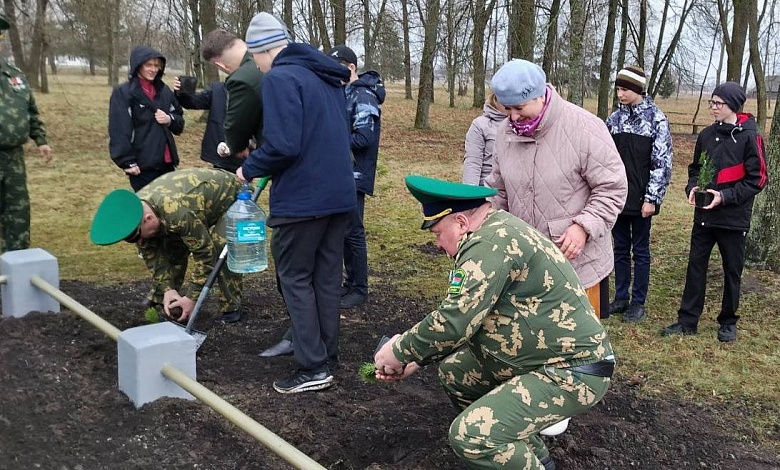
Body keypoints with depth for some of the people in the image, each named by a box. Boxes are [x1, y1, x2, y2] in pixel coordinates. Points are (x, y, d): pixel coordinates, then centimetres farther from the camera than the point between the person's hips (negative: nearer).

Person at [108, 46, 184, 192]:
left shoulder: (164, 90, 12)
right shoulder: (122, 93, -6)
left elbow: (180, 123, 17)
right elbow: (119, 131, -11)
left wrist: (170, 119, -5)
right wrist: (127, 161, -17)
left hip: (166, 162, 6)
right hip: (142, 164, -6)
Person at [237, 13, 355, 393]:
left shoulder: (280, 78, -13)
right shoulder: (329, 77, 15)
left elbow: (282, 146, -22)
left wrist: (249, 169, -4)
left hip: (302, 197, -8)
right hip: (338, 193, 8)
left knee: (295, 278, 3)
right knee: (327, 276, 14)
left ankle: (313, 368, 4)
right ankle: (328, 357, 22)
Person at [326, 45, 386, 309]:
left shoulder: (364, 96, -14)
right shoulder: (345, 93, 15)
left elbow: (364, 137, -23)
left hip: (355, 176, -9)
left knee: (353, 231, -4)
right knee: (343, 230, 14)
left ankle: (360, 290, 7)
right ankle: (351, 282, 25)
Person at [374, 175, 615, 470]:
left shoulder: (490, 243, -20)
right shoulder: (499, 233, 12)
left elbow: (453, 321, -25)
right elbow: (467, 318, 16)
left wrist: (400, 350, -9)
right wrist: (415, 360, 11)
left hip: (571, 373, -11)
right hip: (547, 360, 11)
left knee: (470, 435, -22)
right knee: (454, 371, 14)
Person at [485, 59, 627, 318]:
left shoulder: (585, 128, -16)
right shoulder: (506, 132, 2)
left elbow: (613, 188, -12)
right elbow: (499, 191, 14)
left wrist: (584, 226, -23)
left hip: (578, 260, -5)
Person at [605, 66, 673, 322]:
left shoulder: (656, 119, -8)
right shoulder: (615, 118, 6)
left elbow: (662, 163, -10)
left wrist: (652, 198, -14)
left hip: (641, 200, -4)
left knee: (640, 251, 6)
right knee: (620, 249, 13)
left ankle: (638, 302, 16)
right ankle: (620, 298, 23)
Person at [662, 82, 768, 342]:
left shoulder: (749, 137, -10)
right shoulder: (707, 135, 5)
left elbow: (757, 180, -10)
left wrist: (725, 197, -19)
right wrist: (692, 187, -4)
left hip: (734, 218, -4)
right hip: (704, 215, 4)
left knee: (732, 271, 10)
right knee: (695, 267, 7)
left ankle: (728, 323, 25)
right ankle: (688, 321, 15)